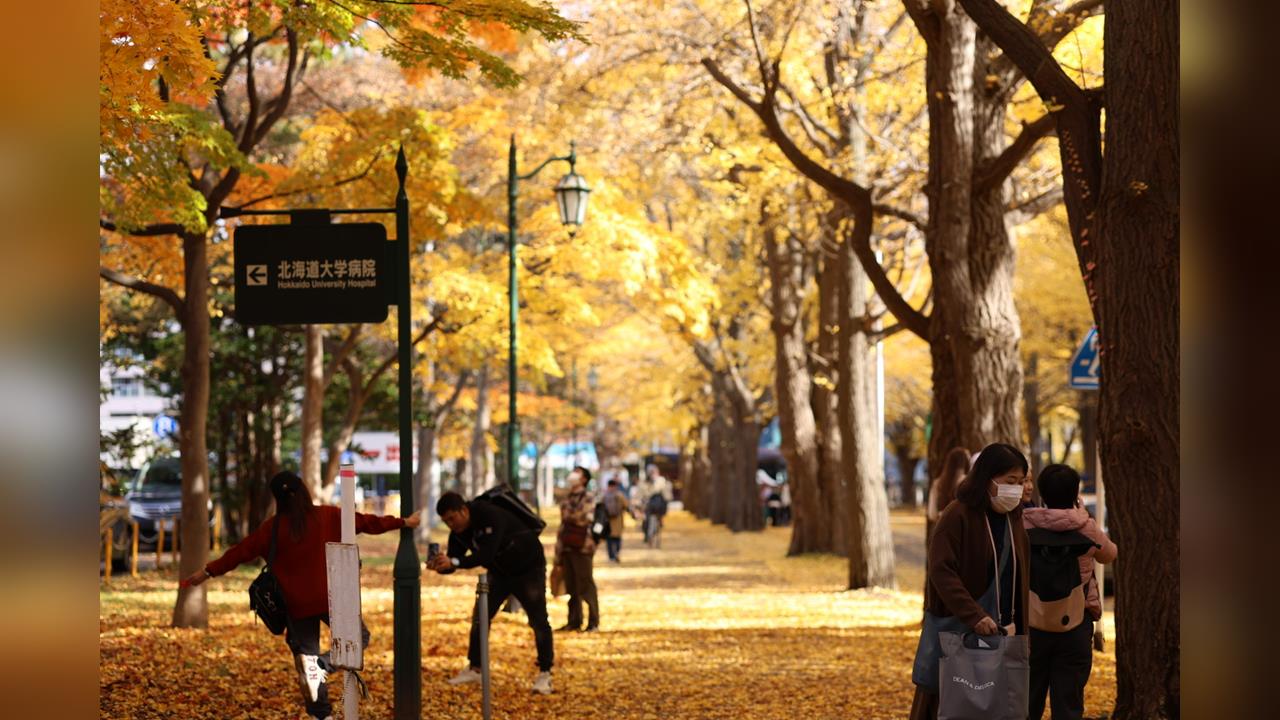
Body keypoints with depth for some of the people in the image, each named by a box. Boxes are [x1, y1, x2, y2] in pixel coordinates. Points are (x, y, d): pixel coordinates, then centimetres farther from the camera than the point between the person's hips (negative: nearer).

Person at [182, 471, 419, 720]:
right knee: (359, 638, 18)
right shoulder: (328, 517, -2)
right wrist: (403, 522, 16)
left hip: (297, 605, 1)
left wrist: (208, 572, 11)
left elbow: (241, 552, 2)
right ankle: (321, 665, -8)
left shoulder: (273, 527, -2)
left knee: (307, 656, 11)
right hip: (331, 599, -1)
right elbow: (366, 522, 5)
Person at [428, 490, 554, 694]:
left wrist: (453, 562, -49)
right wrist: (441, 565, -34)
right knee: (480, 618, 2)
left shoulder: (490, 516, -34)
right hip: (499, 573, 7)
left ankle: (544, 674, -1)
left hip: (529, 569, -7)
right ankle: (474, 669, 12)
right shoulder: (459, 532, -10)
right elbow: (453, 560, -10)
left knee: (538, 621, -8)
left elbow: (486, 555, -42)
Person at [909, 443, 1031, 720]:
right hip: (955, 629, -6)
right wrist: (974, 616, -27)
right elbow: (941, 572, -19)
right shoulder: (957, 515, -12)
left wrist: (1015, 623, 7)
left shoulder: (1013, 518, 10)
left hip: (999, 632, 6)